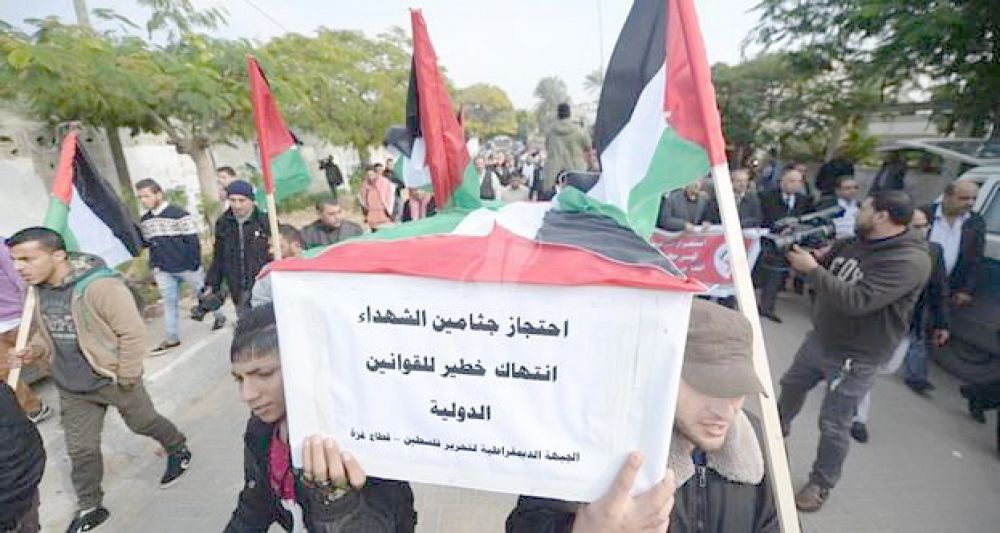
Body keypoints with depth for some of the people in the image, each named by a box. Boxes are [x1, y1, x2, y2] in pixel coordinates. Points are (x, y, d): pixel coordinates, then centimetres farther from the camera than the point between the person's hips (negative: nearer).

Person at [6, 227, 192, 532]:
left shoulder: (99, 285, -26)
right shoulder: (37, 291, -2)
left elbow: (133, 332, -22)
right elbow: (47, 333, 15)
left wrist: (126, 376, -15)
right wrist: (34, 351, -6)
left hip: (112, 380, -6)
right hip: (71, 388, 6)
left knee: (144, 423, 16)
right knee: (80, 449, 14)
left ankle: (178, 450, 44)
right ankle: (89, 508, 33)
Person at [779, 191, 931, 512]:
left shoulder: (910, 261, -24)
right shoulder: (854, 242, 1)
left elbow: (857, 300, -34)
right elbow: (823, 272, 13)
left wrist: (811, 270, -29)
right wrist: (801, 255, -7)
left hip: (855, 358, -8)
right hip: (818, 339, 8)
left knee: (833, 425, 4)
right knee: (792, 386, 26)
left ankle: (821, 484, 26)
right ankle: (778, 427, 54)